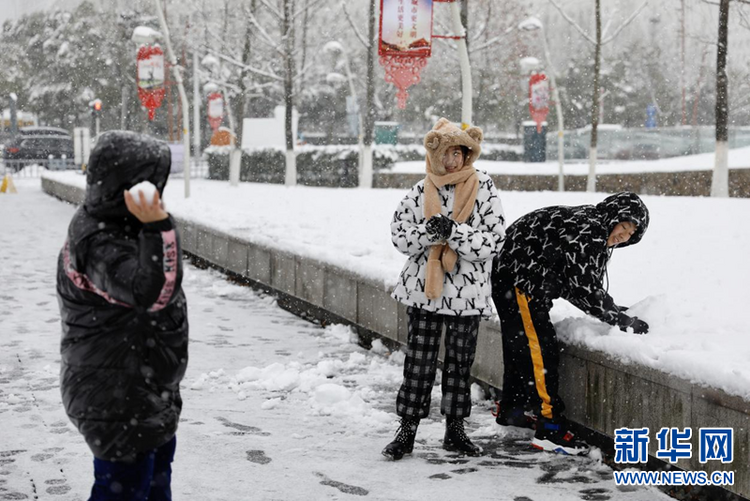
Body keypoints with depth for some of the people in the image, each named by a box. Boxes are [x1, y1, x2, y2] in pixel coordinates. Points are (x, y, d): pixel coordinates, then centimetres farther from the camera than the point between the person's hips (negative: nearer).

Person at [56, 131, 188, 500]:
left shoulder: (113, 228, 7)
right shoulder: (99, 245, -27)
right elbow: (154, 291, -40)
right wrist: (158, 228, -42)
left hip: (146, 392, 11)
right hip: (118, 399, -11)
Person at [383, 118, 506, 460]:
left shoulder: (484, 190, -5)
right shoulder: (421, 192, 1)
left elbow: (492, 241, -11)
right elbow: (398, 236, 0)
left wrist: (452, 231, -22)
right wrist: (429, 231, -18)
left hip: (467, 293, 0)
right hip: (423, 290, 1)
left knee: (460, 362, 10)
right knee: (418, 361, 4)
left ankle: (455, 430, 24)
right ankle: (407, 430, 14)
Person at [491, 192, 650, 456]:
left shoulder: (596, 232, 12)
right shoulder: (586, 228, -21)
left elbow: (579, 285, 13)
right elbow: (583, 288, -25)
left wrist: (614, 309, 2)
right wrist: (622, 320, -18)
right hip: (517, 278, -11)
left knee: (520, 346, 22)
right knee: (540, 349, -12)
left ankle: (510, 410, 40)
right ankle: (550, 430, -13)